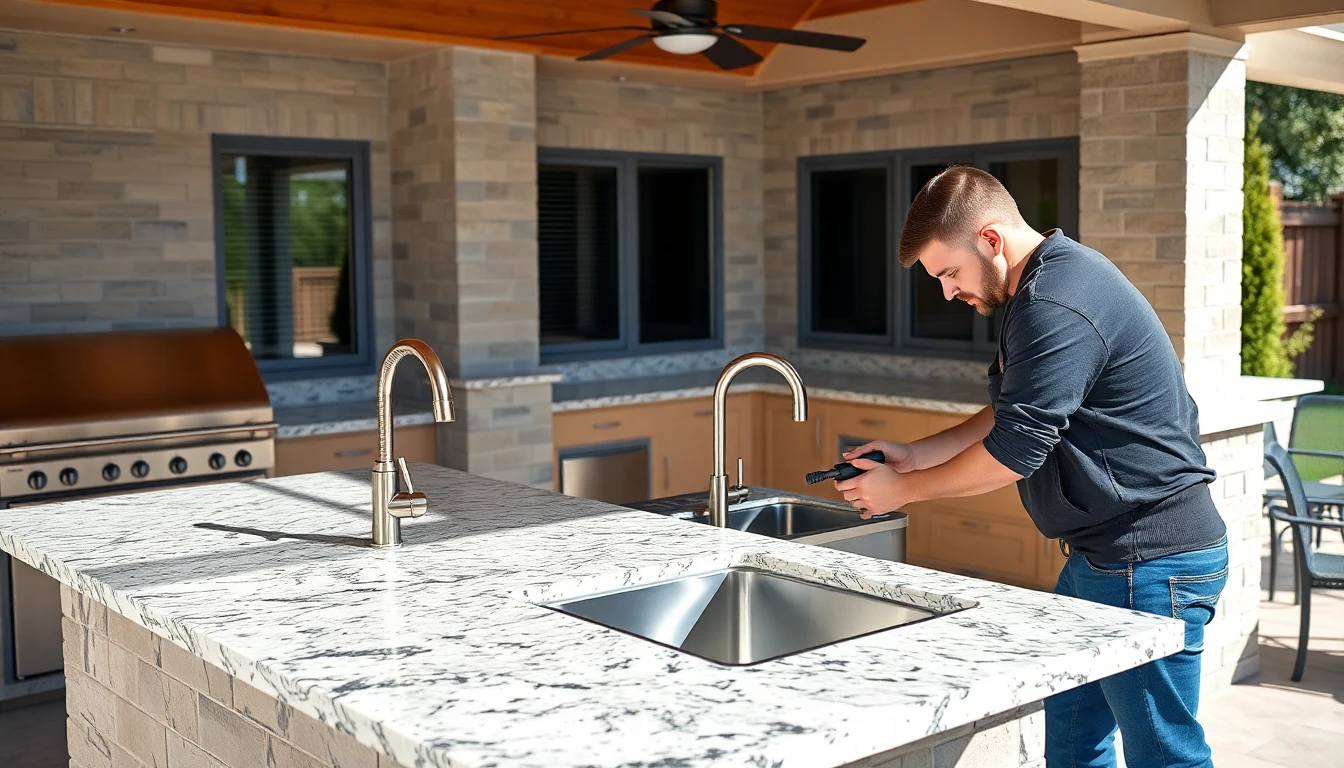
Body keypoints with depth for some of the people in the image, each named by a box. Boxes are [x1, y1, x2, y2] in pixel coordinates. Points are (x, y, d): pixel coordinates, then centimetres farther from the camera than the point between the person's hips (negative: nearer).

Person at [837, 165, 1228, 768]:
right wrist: (913, 455, 10)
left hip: (1149, 561, -10)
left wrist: (902, 489, -8)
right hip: (1103, 555, 10)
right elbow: (1013, 414, 19)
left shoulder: (1056, 306, -22)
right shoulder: (1048, 283, 12)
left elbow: (1013, 452, -21)